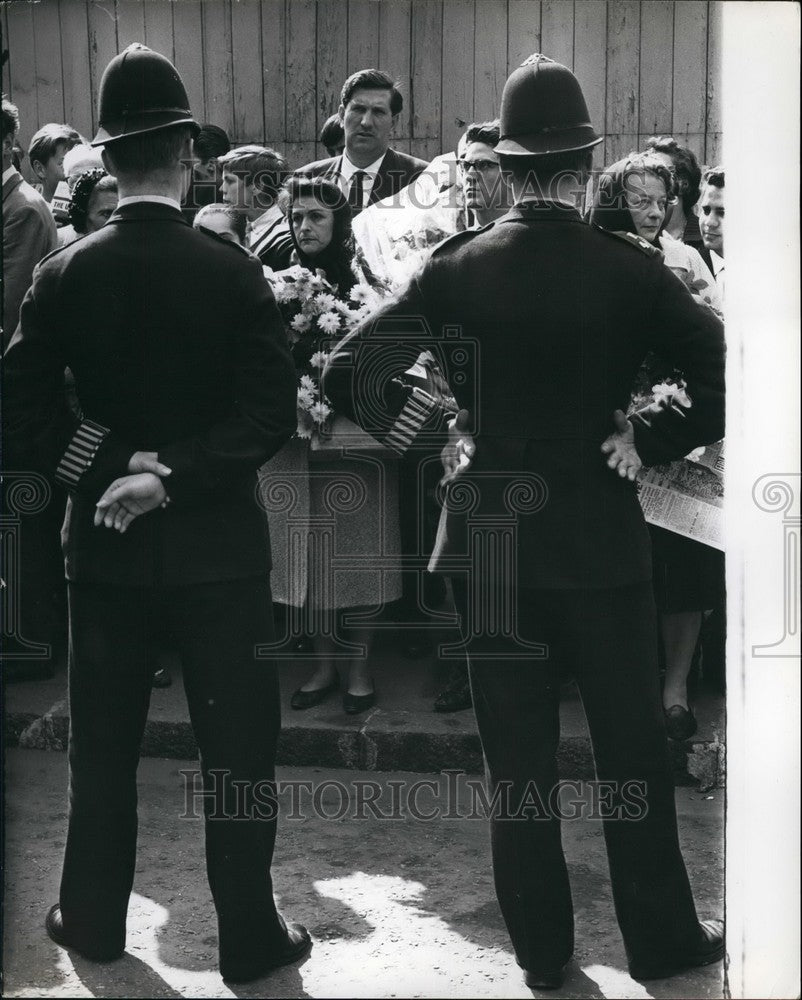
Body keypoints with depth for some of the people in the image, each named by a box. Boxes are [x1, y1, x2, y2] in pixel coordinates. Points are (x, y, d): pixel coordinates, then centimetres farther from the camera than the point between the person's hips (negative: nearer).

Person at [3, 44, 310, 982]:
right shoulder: (232, 269, -10)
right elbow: (272, 413, -16)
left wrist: (105, 471, -6)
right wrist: (179, 480, -15)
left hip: (103, 539, 2)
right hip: (217, 540, -2)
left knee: (102, 740, 16)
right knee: (236, 743, 8)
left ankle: (93, 918, 29)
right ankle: (249, 934, 17)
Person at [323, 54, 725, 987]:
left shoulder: (455, 268, -6)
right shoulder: (631, 269, -9)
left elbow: (345, 375, -9)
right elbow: (727, 377, -14)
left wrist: (427, 440, 1)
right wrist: (651, 439, -4)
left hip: (492, 537, 2)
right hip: (600, 535, -1)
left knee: (517, 756, 12)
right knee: (633, 750, 13)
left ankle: (541, 949, 23)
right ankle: (662, 938, 26)